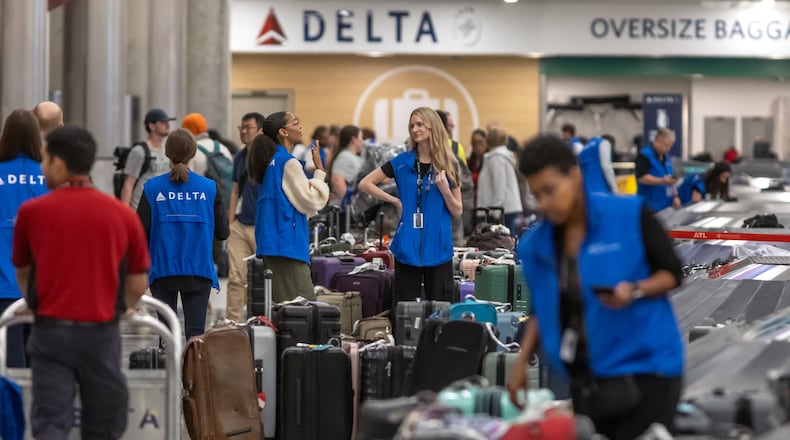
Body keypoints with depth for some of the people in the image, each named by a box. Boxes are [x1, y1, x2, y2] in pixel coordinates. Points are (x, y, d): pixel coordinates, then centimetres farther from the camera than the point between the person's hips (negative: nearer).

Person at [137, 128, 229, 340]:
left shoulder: (152, 188, -5)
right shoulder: (209, 188, -3)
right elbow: (222, 232, 2)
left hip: (162, 269, 0)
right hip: (198, 269, 0)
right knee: (195, 331, 0)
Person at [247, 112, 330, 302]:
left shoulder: (271, 160, 15)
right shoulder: (288, 163, -12)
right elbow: (311, 202, -9)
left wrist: (319, 199, 26)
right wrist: (319, 171, -4)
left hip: (272, 242, 10)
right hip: (288, 243, -10)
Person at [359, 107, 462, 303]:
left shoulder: (449, 165, 3)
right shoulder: (402, 162, 3)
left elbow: (457, 212, 5)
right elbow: (365, 184, 5)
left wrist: (444, 188, -12)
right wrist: (395, 201, -3)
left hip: (438, 248, 0)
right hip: (408, 247, 0)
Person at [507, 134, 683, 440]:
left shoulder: (630, 216, -9)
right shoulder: (534, 245, 4)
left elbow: (672, 272, -1)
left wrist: (635, 291, -20)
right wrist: (522, 361, 6)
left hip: (644, 369, -4)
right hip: (586, 381, 4)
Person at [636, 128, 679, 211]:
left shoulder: (666, 157, 18)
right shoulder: (644, 156, -9)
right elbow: (642, 178, -19)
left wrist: (675, 196, 13)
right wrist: (662, 181, -28)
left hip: (666, 205, 8)